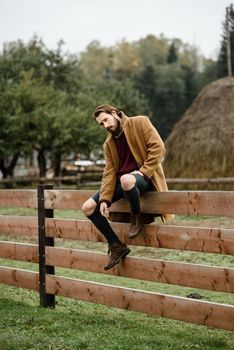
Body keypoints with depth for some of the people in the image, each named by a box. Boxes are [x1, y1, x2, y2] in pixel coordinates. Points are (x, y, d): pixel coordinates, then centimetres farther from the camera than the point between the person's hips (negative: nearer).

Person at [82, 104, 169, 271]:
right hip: (121, 182, 7)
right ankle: (116, 246, -2)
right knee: (88, 207, -10)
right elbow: (109, 172, 5)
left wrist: (142, 171, -17)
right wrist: (104, 199, -8)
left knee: (126, 180, -43)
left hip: (144, 177, -6)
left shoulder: (140, 123, -3)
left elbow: (158, 147, -12)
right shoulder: (109, 143, 13)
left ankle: (137, 218, -14)